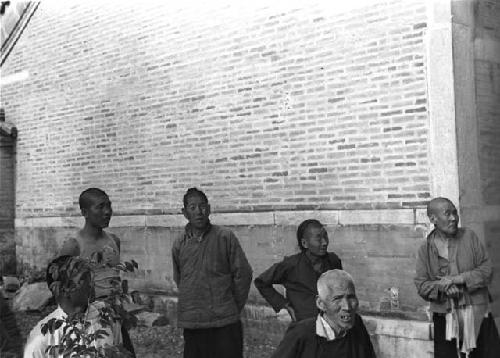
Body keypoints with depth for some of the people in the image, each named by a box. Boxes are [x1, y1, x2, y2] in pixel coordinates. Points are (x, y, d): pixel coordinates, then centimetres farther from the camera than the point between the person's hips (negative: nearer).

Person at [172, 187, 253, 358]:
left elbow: (243, 273, 1)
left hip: (225, 324, -2)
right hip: (192, 326, 2)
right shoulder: (179, 245, 5)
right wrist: (192, 307, 12)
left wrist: (234, 307, 4)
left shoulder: (225, 237, -3)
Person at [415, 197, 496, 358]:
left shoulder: (469, 236, 1)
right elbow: (421, 285, 0)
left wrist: (458, 279, -14)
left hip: (477, 314, 0)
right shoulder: (425, 249, 2)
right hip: (444, 316, 0)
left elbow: (486, 269, -2)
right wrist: (441, 287, -19)